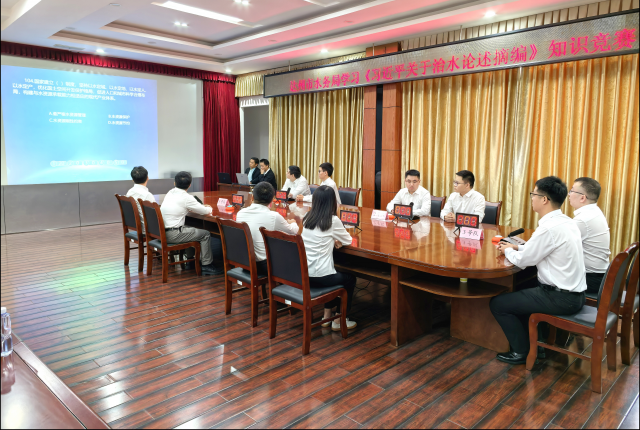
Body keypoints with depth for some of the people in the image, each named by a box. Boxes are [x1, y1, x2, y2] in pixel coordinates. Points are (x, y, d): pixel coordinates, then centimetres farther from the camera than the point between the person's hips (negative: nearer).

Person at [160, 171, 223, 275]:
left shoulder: (170, 192, 9)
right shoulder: (186, 197, -14)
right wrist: (209, 208, 17)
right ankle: (207, 266, 6)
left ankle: (190, 260, 35)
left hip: (161, 231, 8)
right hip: (172, 235, -8)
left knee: (191, 230, 29)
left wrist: (202, 207, 20)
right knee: (205, 234, 2)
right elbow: (206, 211, -7)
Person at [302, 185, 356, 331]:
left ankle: (327, 316, 35)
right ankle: (339, 321, 27)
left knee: (335, 275, 34)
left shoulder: (307, 218, 5)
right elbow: (348, 241, 2)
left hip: (302, 274, 6)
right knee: (350, 279, 22)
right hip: (319, 277, -6)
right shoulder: (333, 221, -13)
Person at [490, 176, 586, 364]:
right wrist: (516, 247, 13)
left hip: (561, 298, -10)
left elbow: (523, 260, -15)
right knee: (520, 293, 28)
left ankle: (522, 351, 12)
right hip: (573, 293, 10)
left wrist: (508, 251, 5)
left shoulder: (549, 228, -25)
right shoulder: (566, 222, 5)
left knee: (498, 303, -2)